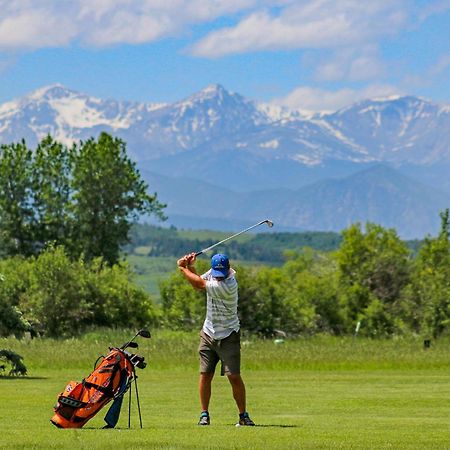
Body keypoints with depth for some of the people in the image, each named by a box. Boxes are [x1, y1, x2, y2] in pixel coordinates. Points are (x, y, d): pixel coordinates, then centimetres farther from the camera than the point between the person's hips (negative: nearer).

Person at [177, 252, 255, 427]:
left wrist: (183, 267, -8)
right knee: (205, 374, 3)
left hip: (228, 336, -6)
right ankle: (204, 414, 11)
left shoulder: (228, 286, -26)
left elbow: (199, 283, -22)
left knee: (234, 376, -9)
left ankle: (243, 415, 1)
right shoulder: (212, 273, -3)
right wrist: (190, 266, -6)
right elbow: (198, 280, 13)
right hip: (208, 333, 6)